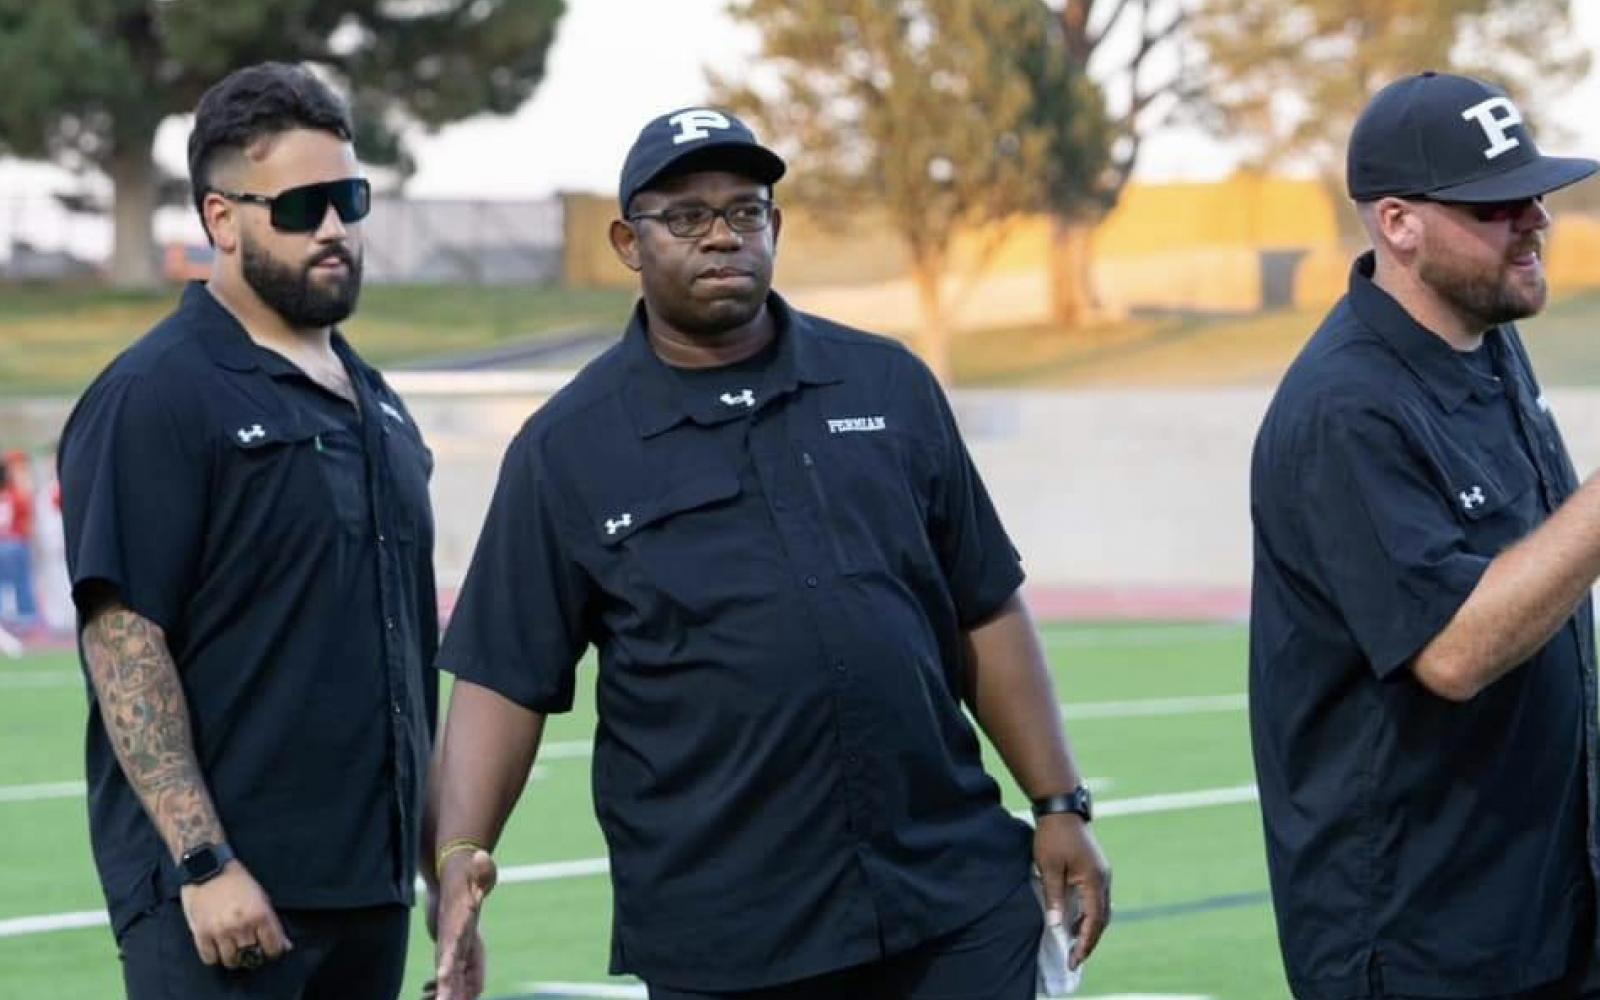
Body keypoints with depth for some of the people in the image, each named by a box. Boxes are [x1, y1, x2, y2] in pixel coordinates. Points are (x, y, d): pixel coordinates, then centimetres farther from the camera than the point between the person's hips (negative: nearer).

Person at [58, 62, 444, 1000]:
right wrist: (203, 861, -21)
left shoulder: (378, 406, 17)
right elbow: (122, 639, -15)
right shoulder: (155, 396, -7)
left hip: (371, 886, 8)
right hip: (222, 895, -8)